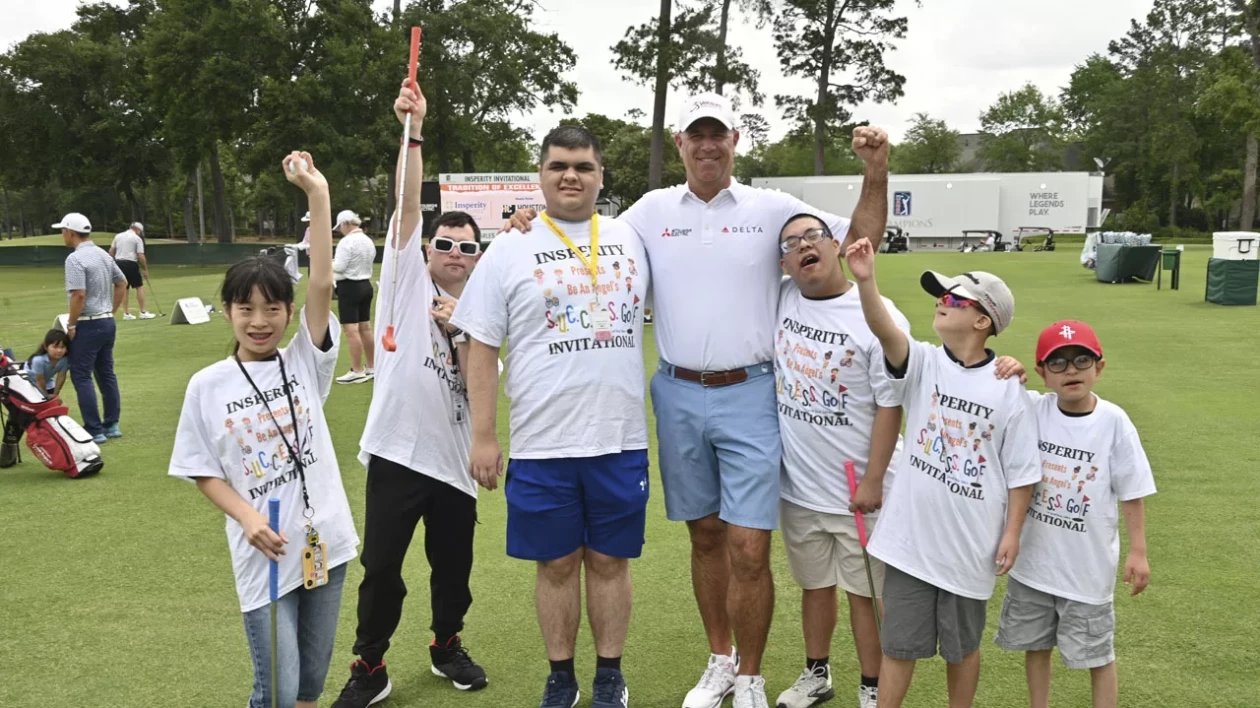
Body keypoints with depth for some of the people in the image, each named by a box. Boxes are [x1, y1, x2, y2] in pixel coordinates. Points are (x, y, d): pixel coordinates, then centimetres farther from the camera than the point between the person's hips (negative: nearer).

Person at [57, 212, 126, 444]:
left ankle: (94, 430, -2)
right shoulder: (104, 255, 9)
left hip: (88, 325, -8)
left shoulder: (75, 258, -16)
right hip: (107, 322, 8)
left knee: (81, 376, -1)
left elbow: (79, 295, -23)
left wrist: (70, 324, -13)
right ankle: (112, 425, 18)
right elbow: (122, 283, 17)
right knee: (106, 373, 14)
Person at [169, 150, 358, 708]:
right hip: (263, 553, -2)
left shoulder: (305, 363, -2)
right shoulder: (207, 386, -3)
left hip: (324, 541, 2)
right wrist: (247, 517, -16)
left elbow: (322, 286, -13)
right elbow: (203, 471, 2)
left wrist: (317, 196, -19)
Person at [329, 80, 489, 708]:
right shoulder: (409, 281, 4)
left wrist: (460, 334, -13)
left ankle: (447, 645, 37)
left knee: (453, 565, 14)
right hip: (397, 450, -3)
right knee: (382, 566, 2)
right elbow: (408, 203, -8)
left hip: (453, 460, 3)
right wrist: (413, 130, -17)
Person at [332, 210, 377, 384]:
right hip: (365, 285, 9)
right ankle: (372, 368, 19)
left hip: (349, 287, -9)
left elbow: (338, 267, -18)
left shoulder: (347, 241, -16)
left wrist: (328, 262, 0)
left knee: (351, 330, -6)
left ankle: (357, 372, -5)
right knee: (365, 328, 13)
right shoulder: (368, 241, 11)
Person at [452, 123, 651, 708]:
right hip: (543, 442, -1)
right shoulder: (510, 251, 0)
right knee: (556, 564, 10)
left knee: (610, 561, 11)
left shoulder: (630, 239, 7)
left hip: (621, 438, 2)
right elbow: (481, 348, 0)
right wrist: (483, 437, -3)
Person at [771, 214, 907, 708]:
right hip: (797, 484, 4)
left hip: (858, 490, -4)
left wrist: (873, 480, -14)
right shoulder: (781, 300, -2)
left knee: (864, 591, 8)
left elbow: (890, 404, -14)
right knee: (814, 584, 20)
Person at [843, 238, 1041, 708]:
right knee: (898, 642, 10)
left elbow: (1021, 469, -2)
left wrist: (1012, 533, -3)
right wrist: (865, 281, -41)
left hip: (970, 544, -1)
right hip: (910, 536, 1)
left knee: (962, 644, 18)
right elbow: (886, 332, -25)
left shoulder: (1006, 389, -8)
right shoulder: (922, 365, -4)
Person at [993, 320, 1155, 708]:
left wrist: (1138, 552, -6)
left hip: (1088, 565, -3)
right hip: (1032, 559, 3)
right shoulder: (1031, 410, -9)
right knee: (1034, 644, 19)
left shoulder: (1113, 421, -14)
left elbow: (1131, 492, -7)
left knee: (1098, 653, 12)